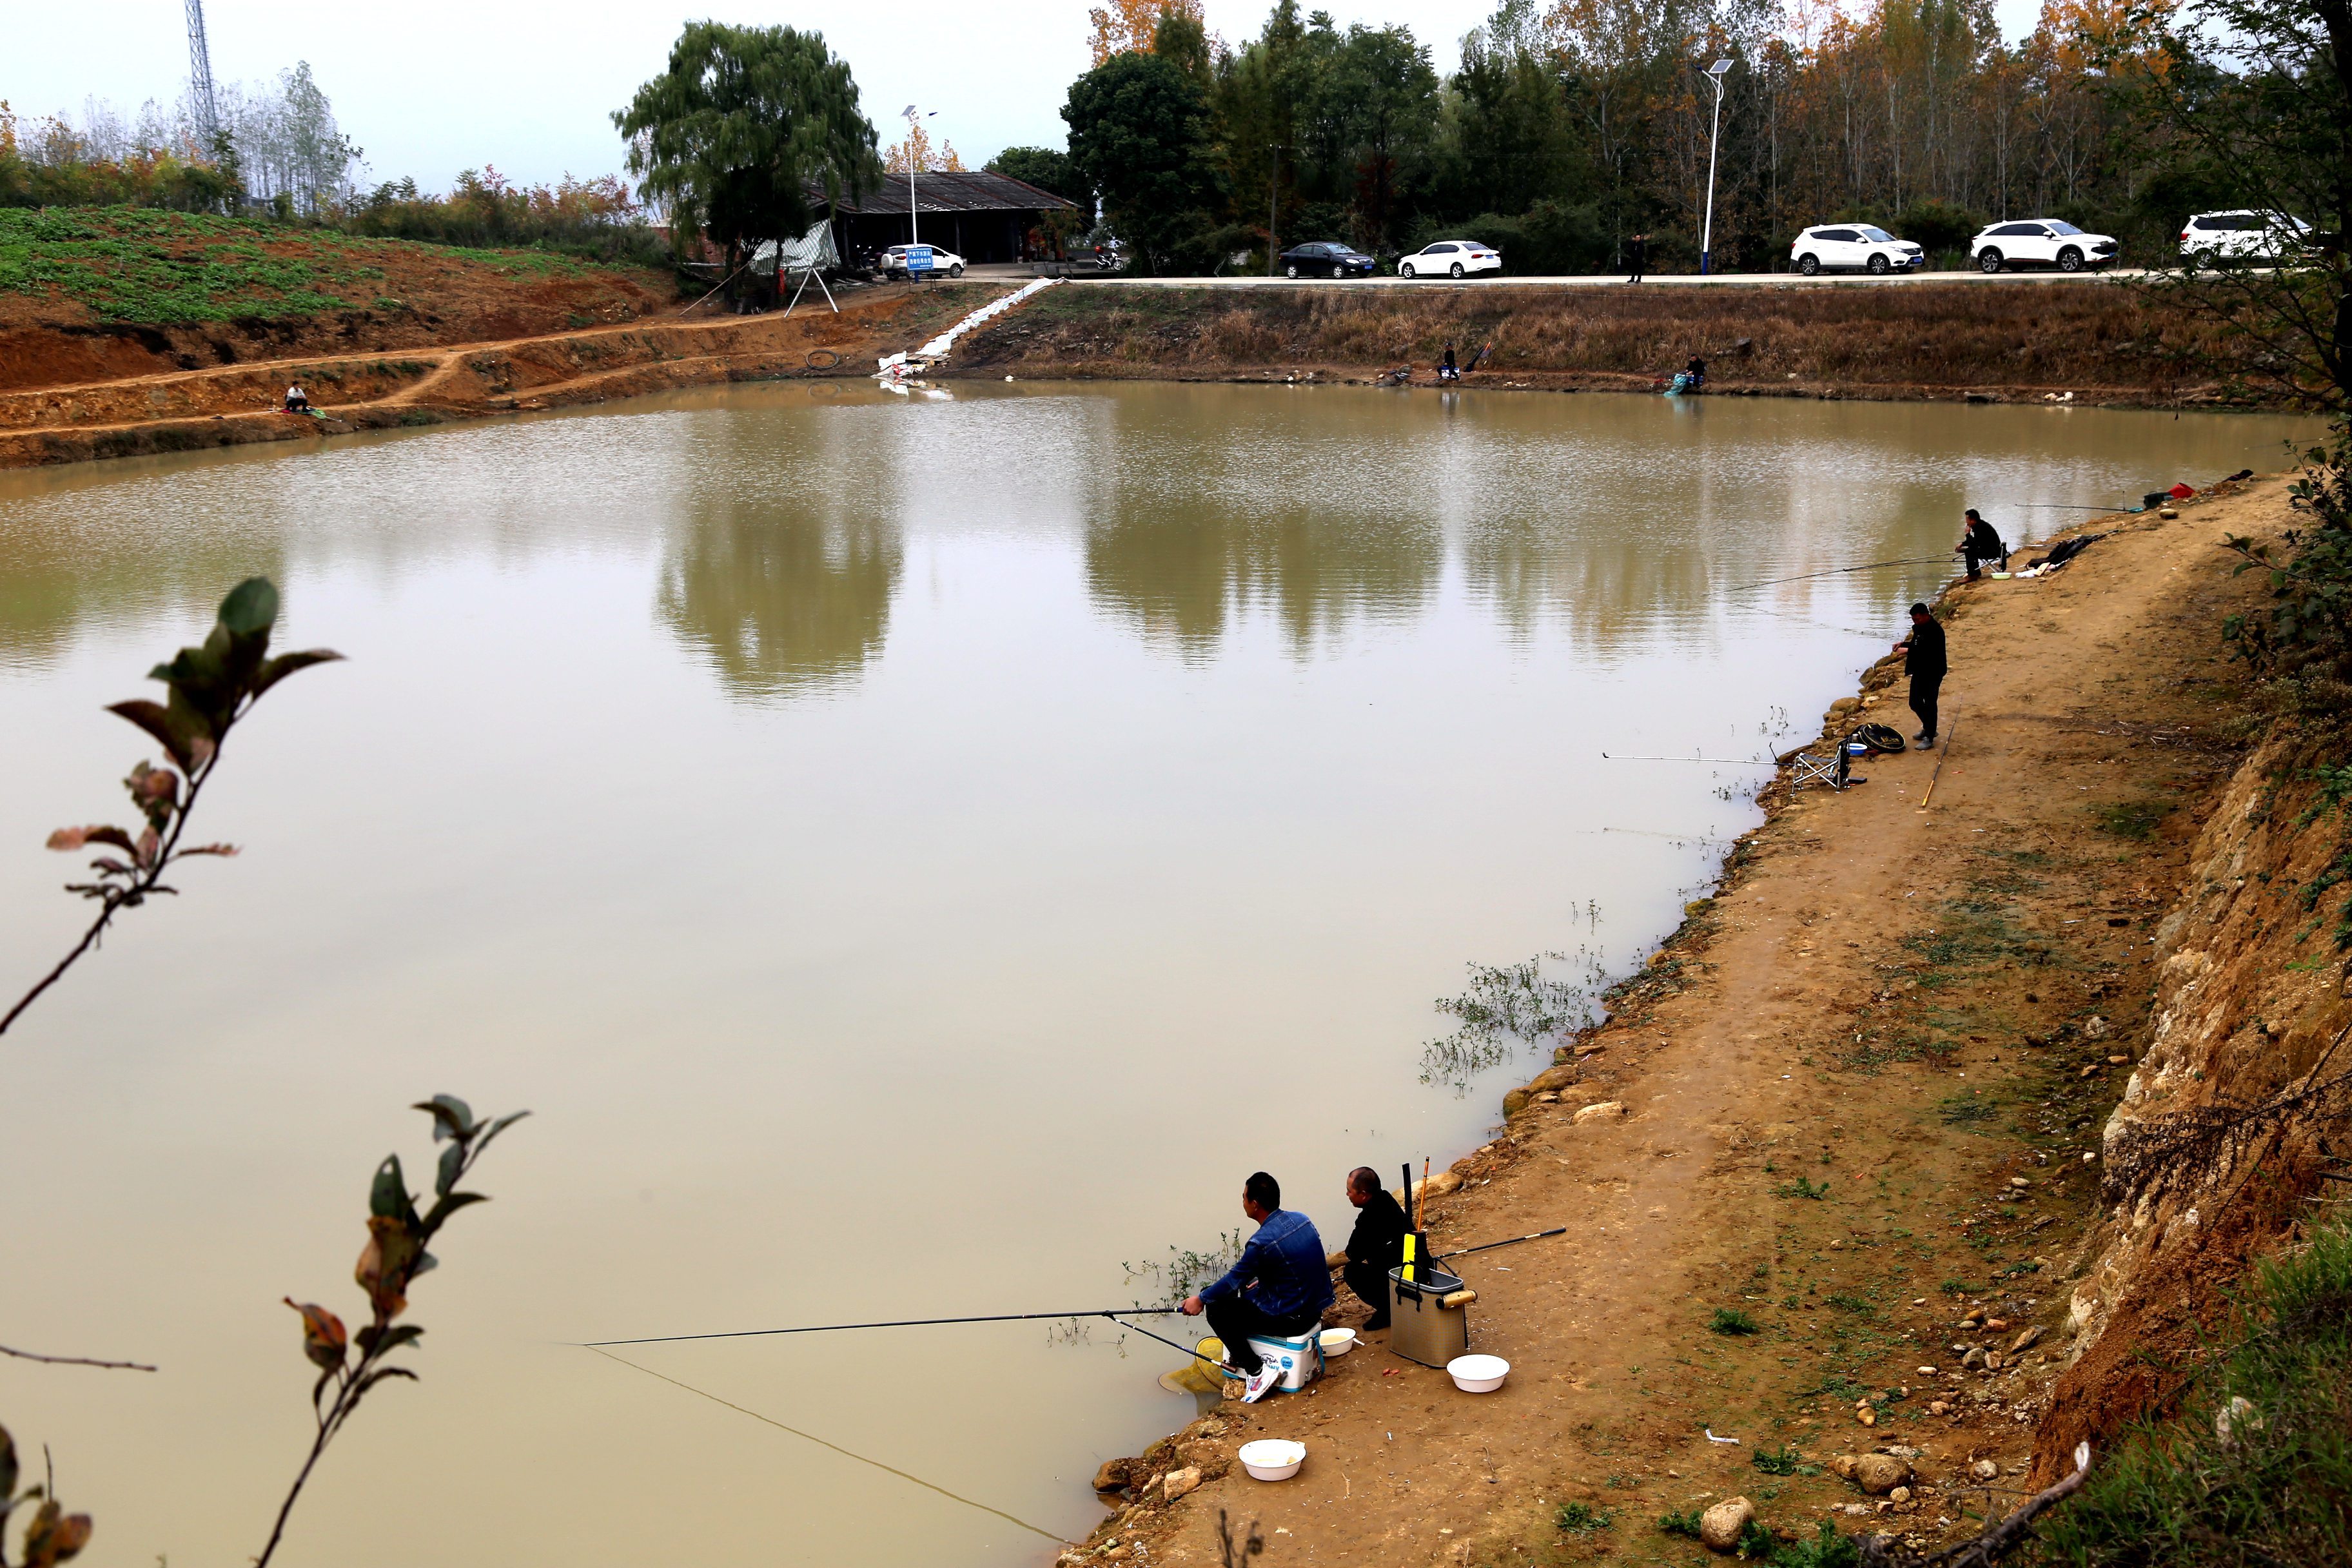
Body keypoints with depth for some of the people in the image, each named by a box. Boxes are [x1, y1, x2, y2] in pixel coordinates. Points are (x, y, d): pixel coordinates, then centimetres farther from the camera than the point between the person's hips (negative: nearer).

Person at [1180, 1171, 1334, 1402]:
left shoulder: (1263, 1242, -23)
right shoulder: (1301, 1220, 0)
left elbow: (1234, 1279, -9)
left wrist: (1201, 1300, 6)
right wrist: (1261, 1282, 24)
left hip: (1291, 1319, -8)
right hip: (1315, 1309, 9)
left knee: (1217, 1309, -1)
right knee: (1246, 1290, 25)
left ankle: (1256, 1370, -1)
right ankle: (1239, 1356, 34)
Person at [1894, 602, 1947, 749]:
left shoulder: (1935, 631, -22)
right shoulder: (1919, 627, 7)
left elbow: (1929, 652, -29)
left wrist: (1908, 651, -25)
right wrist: (1904, 644, 4)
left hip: (1932, 673, -9)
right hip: (1919, 671, 9)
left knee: (1929, 704, 0)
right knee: (1915, 702, 16)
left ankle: (1929, 738, 9)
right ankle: (1928, 728, 36)